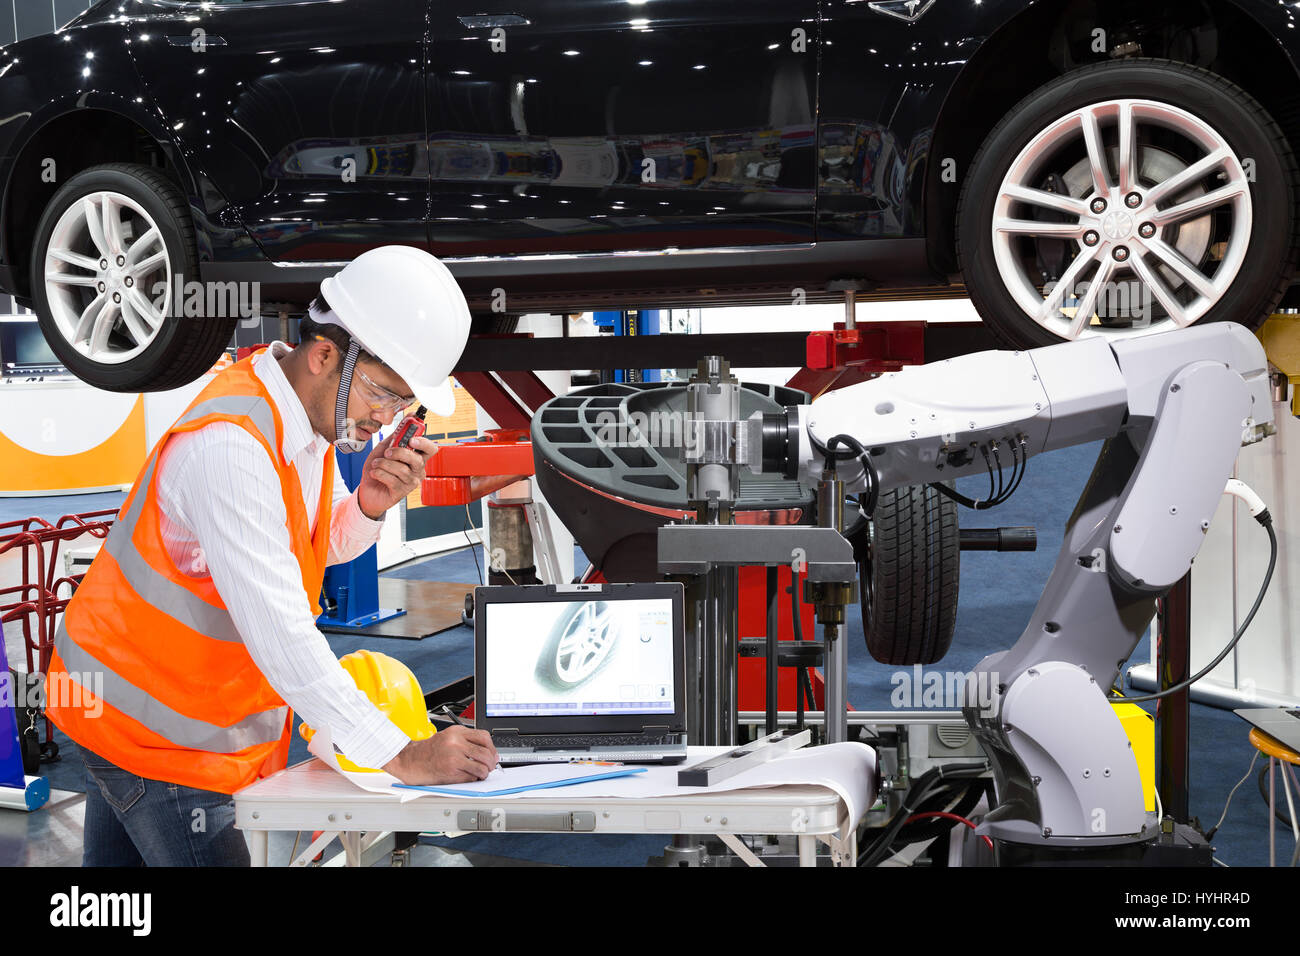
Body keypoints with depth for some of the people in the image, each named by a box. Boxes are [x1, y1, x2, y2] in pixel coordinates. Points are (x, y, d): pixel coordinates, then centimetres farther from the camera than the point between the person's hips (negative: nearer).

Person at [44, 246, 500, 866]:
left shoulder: (312, 407, -2)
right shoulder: (228, 448, -31)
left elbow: (328, 547, 11)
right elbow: (280, 634, -33)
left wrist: (369, 506, -14)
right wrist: (401, 756, -33)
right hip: (149, 724, -9)